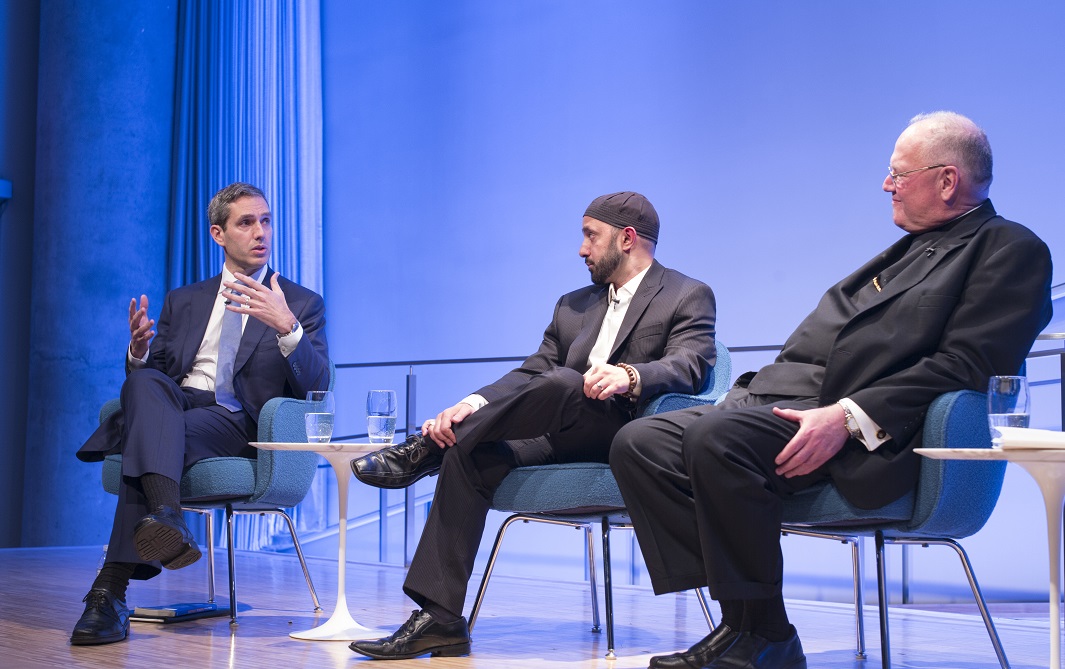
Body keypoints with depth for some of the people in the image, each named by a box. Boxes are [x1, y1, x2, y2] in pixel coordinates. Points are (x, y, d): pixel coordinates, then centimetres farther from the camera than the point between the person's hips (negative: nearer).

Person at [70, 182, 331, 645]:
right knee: (144, 382, -35)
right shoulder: (182, 301, 25)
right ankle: (167, 515, -57)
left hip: (238, 423, -3)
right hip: (174, 403, 3)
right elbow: (151, 372, 19)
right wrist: (140, 350, -7)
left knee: (147, 438, -34)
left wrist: (286, 328, -21)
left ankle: (111, 589, -41)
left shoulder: (302, 304, 13)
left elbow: (317, 386, -2)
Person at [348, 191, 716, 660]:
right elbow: (530, 374, 12)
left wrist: (629, 376, -35)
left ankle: (428, 449, -19)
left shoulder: (689, 298, 5)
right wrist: (474, 404, -9)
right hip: (563, 442, 6)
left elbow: (687, 368, -13)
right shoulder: (573, 306, 24)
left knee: (560, 384, -33)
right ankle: (439, 618, -23)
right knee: (470, 452, -20)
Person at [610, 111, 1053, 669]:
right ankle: (740, 619, -12)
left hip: (867, 436, -9)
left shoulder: (1011, 250, 0)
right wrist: (751, 389, 8)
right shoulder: (911, 249, 28)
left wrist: (848, 416, -23)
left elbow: (965, 365, -14)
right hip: (784, 400, 9)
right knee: (639, 442, -8)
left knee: (715, 438, -33)